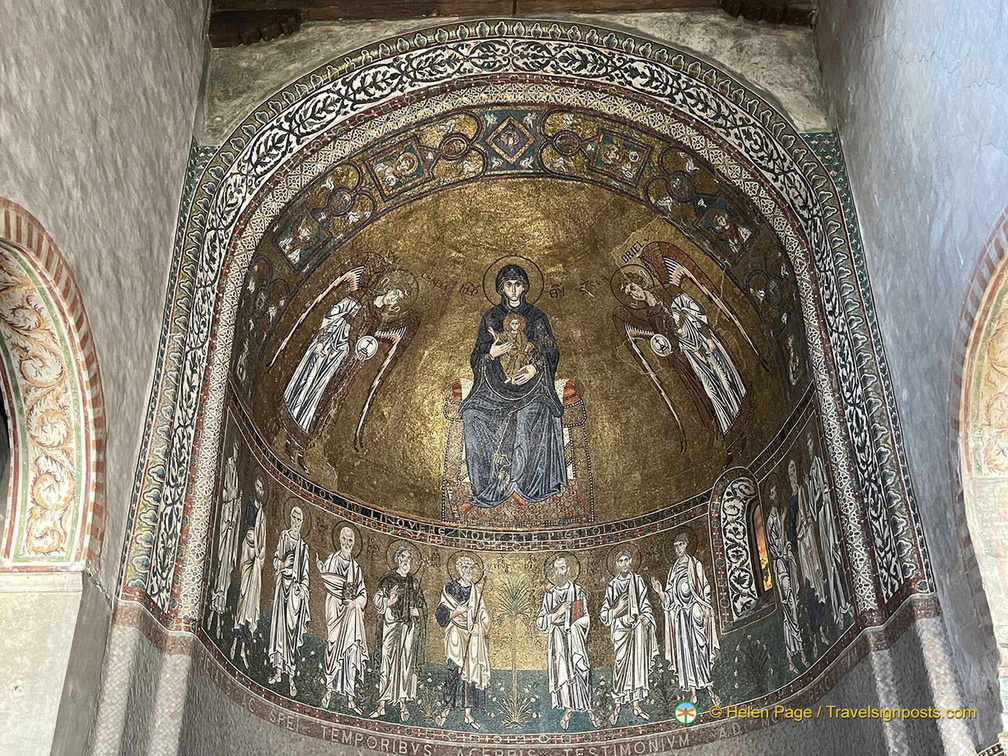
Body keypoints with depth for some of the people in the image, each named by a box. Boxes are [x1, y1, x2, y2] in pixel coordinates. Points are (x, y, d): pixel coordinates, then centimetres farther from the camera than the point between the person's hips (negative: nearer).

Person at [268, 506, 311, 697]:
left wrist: (303, 589, -11)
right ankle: (278, 671, 12)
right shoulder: (283, 536, 6)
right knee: (280, 626, 3)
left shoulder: (303, 546, 5)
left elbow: (305, 574, 6)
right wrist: (283, 564, -13)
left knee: (293, 629, -2)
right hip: (282, 585, 1)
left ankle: (291, 676, 1)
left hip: (295, 590, -1)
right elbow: (275, 560, 8)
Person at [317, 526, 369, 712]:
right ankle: (329, 690, 3)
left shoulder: (356, 567, 16)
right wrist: (322, 572, -28)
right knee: (333, 648, -9)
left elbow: (363, 593, 12)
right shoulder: (332, 560, 3)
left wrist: (356, 602, -7)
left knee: (352, 652, -1)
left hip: (352, 615, 4)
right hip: (335, 611, -4)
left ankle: (350, 698, 2)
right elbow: (330, 584, -10)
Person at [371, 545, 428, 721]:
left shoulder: (413, 581, 14)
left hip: (409, 627, 3)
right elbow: (378, 599, -3)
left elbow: (421, 605, 18)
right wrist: (388, 602, -22)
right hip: (391, 625, -3)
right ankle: (382, 704, -3)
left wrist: (416, 612, -2)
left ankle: (403, 703, 5)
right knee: (387, 662, -5)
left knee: (406, 663, 1)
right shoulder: (388, 579, 2)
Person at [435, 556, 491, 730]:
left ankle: (468, 714, 7)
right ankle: (445, 711, -8)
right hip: (456, 636, -4)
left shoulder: (476, 591, 12)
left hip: (473, 637, 4)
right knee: (453, 671, -14)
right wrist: (456, 612, -16)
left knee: (471, 672, 2)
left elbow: (483, 616, 15)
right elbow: (440, 614, -1)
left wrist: (480, 629, -1)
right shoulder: (450, 589, 0)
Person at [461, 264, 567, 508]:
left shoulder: (537, 317, 10)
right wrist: (491, 354, -12)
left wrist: (535, 368, -12)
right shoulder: (490, 318, 12)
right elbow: (477, 357, 10)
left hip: (530, 380, -1)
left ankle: (529, 482, -18)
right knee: (473, 413, -25)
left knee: (536, 413, -30)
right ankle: (494, 481, -19)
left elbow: (551, 353, 8)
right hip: (497, 380, 1)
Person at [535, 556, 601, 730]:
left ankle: (588, 708, -3)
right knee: (561, 673, -1)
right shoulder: (549, 594, 7)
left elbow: (585, 618, 7)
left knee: (581, 672, -10)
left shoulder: (577, 591, 4)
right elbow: (540, 622, 2)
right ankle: (567, 710, 8)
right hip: (557, 641, 2)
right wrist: (557, 613, -10)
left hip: (575, 639, -2)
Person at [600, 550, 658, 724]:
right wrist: (617, 609, -12)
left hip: (637, 626, 2)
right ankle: (617, 706, 1)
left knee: (637, 663, 0)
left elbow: (645, 603, 10)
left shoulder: (637, 580, 7)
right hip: (620, 628, -2)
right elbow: (604, 613, 6)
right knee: (620, 663, -7)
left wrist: (646, 617, -8)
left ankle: (636, 704, 6)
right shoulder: (612, 585, 4)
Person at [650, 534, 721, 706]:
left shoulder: (695, 564, 4)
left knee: (698, 649, -10)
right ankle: (692, 691, 3)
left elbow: (704, 587, 0)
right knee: (684, 650, -1)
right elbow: (669, 597, 12)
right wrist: (660, 592, -8)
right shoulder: (674, 569, 15)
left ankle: (709, 688, -6)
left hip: (695, 611, -4)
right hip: (680, 613, 4)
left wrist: (706, 607, -11)